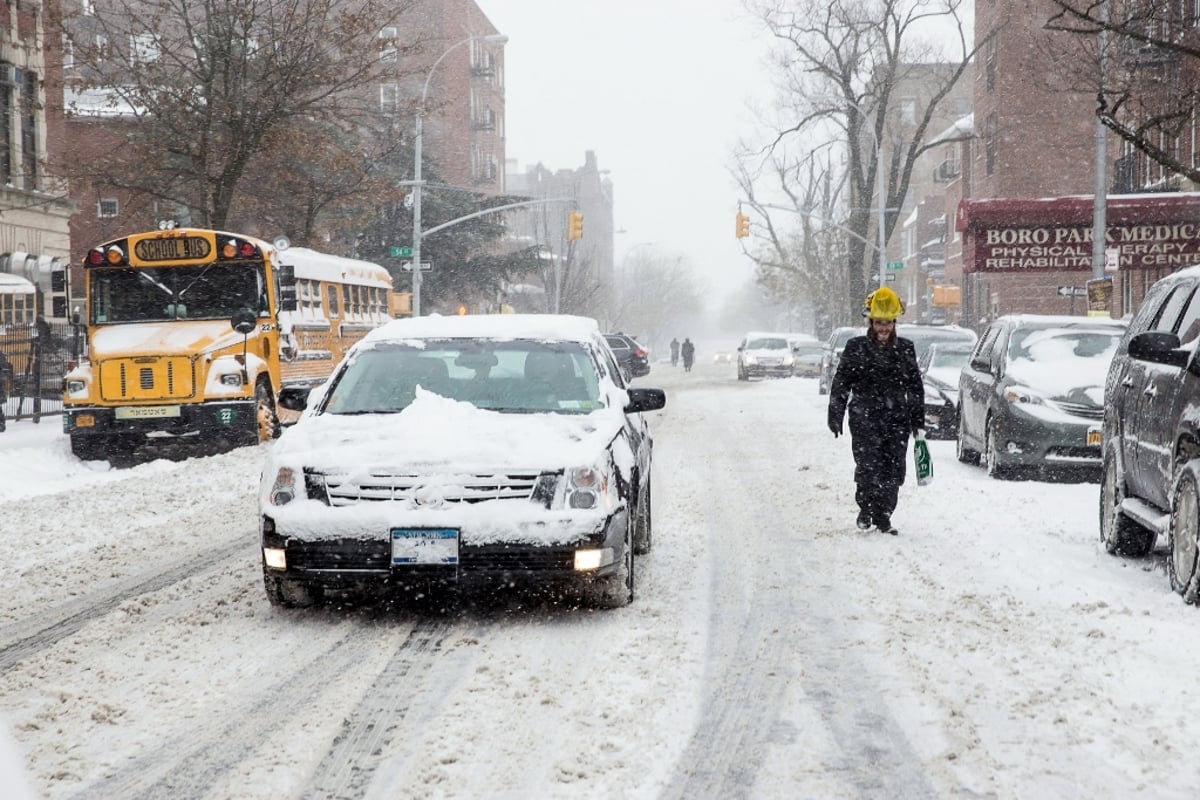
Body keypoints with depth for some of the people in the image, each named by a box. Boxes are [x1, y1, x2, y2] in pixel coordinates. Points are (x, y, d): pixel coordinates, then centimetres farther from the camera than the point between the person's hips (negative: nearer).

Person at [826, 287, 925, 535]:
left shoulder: (905, 350, 10)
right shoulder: (856, 348, 3)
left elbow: (916, 387, 15)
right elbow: (840, 383, 5)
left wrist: (918, 421, 11)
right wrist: (835, 416, -1)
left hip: (898, 421, 3)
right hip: (865, 419, -2)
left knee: (893, 470, 0)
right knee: (868, 467, -11)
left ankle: (883, 515, 11)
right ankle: (865, 509, 8)